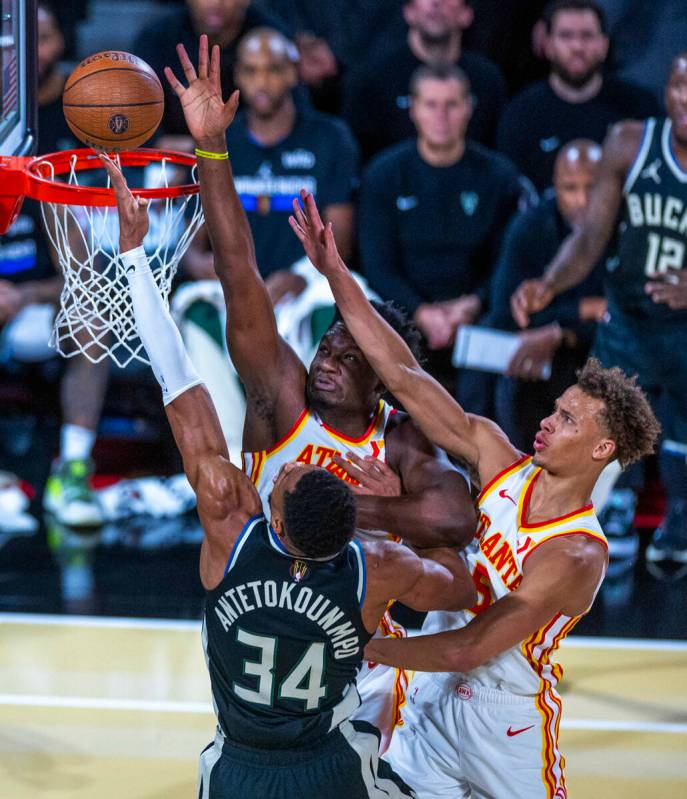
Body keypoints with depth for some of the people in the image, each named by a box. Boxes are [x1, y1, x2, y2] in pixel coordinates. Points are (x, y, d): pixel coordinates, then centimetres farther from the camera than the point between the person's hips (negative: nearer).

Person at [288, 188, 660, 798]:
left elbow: (469, 650, -28)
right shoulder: (501, 463, -7)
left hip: (507, 723, -5)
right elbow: (404, 376, -11)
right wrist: (335, 272, -17)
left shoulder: (577, 557, -25)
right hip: (435, 700, 5)